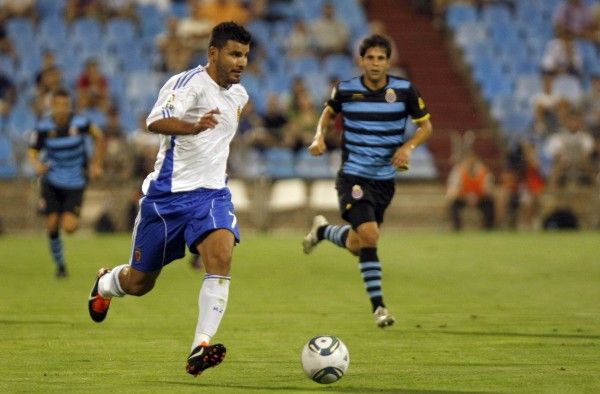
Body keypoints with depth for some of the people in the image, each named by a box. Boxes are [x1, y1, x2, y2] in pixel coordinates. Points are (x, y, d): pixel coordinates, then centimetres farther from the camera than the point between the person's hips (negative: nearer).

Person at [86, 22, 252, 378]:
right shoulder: (188, 83, -15)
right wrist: (193, 127, -52)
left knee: (221, 257, -26)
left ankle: (200, 348, -29)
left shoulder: (238, 94, 9)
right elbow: (156, 122, -35)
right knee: (139, 284, 10)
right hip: (167, 194, -4)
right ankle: (106, 283, 47)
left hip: (211, 193, 4)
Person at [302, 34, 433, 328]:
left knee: (356, 246, 12)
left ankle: (323, 230, 45)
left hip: (385, 179, 3)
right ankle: (378, 306, -9)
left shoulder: (404, 91, -6)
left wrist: (408, 146, -14)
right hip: (353, 176, -3)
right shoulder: (345, 90, -6)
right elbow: (329, 113, 15)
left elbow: (425, 126, 4)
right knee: (369, 236, -22)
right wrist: (320, 136, -5)